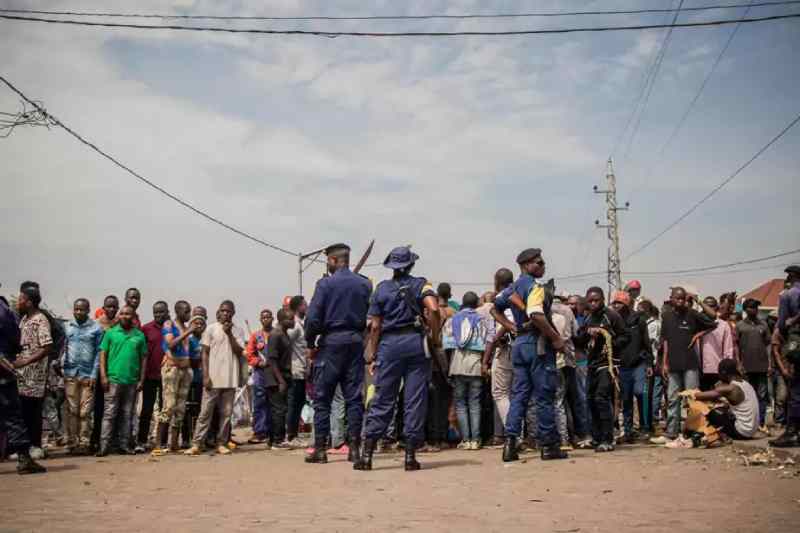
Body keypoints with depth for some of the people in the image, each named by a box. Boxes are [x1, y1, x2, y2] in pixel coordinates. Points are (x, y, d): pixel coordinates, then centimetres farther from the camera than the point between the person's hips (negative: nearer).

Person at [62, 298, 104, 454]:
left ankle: (84, 443, 2)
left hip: (88, 375, -2)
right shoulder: (67, 327, 10)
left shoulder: (96, 328, 4)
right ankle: (71, 443, 6)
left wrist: (94, 374, -5)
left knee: (85, 412, -2)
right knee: (71, 410, 2)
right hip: (70, 373, 2)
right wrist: (61, 366, -2)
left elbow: (99, 352, 2)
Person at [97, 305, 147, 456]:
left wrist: (141, 380, 4)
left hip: (132, 381, 2)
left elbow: (143, 358, 9)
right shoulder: (111, 333, 4)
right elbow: (103, 354, 2)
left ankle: (124, 445, 14)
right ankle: (104, 445, -2)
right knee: (109, 413, -3)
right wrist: (103, 376, -7)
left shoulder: (139, 335, 8)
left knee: (127, 414, 8)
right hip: (113, 379, -2)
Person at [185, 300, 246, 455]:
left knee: (226, 413, 4)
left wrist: (229, 333, -11)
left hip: (230, 378, 2)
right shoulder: (211, 329, 2)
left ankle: (221, 443, 11)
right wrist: (205, 375, -8)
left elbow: (239, 352, -4)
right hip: (213, 377, -2)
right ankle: (196, 444, 0)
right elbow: (205, 353, 1)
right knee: (205, 412, -1)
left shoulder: (238, 331, 6)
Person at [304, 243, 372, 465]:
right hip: (356, 342, 4)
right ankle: (354, 447, 6)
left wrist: (311, 344, 2)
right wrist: (361, 333, 14)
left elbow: (313, 318, -10)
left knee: (322, 398, 4)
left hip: (331, 342, -4)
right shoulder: (365, 284, 6)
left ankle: (320, 448, 4)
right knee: (354, 397, 7)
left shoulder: (325, 284, -5)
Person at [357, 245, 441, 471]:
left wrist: (372, 352, 13)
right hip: (415, 342, -1)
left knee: (382, 399, 5)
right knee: (415, 400, 3)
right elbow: (433, 309, -14)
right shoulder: (420, 284, 4)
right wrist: (436, 340, -5)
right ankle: (410, 456, 4)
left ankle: (367, 454, 3)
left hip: (389, 344, 1)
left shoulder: (381, 288, 8)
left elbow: (375, 326, 5)